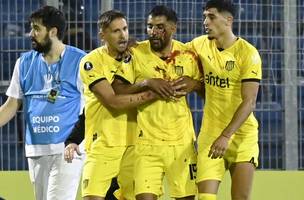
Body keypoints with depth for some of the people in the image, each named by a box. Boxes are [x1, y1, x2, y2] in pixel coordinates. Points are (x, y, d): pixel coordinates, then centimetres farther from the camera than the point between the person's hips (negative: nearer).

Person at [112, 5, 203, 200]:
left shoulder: (188, 55, 4)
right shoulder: (136, 53, -2)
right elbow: (117, 89, -7)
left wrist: (194, 84, -7)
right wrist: (147, 83, -19)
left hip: (181, 140, 2)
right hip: (147, 140, -2)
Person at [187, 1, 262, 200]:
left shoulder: (248, 53, -12)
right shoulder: (201, 45, 3)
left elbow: (249, 102, -17)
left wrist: (226, 136, -25)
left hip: (241, 133, -3)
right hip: (210, 133, 3)